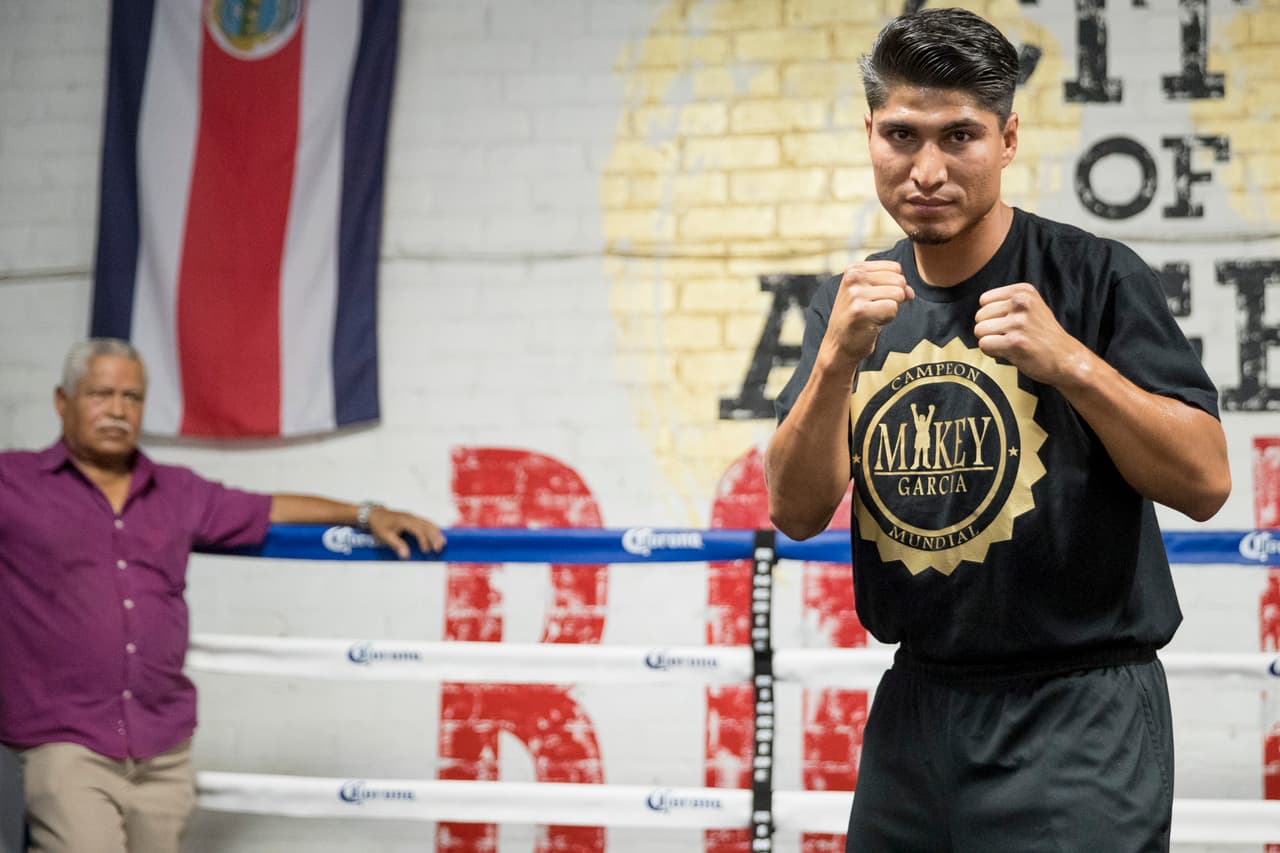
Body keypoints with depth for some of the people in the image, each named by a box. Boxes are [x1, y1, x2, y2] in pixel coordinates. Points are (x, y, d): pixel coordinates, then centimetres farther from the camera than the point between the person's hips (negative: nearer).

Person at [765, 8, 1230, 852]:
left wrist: (1068, 361, -24)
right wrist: (839, 359, -17)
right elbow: (798, 512, -2)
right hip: (915, 709, 5)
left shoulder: (1095, 276, -8)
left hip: (1078, 715, -4)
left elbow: (1205, 482, -12)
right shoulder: (849, 304, 5)